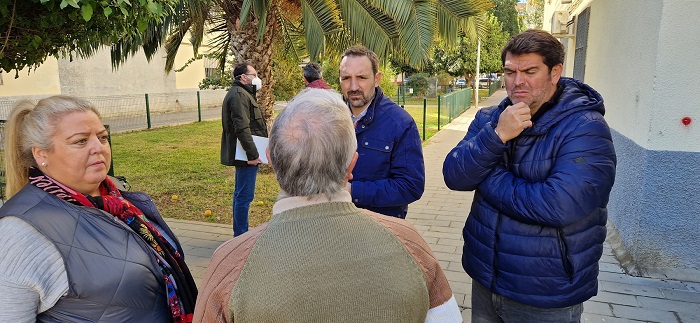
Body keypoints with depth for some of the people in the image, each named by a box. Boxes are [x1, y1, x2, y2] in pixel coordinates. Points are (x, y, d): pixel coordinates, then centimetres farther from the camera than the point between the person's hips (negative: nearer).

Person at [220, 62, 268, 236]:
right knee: (244, 196, -6)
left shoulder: (242, 93, 20)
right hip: (246, 155, -11)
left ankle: (240, 234, 27)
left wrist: (252, 153, 23)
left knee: (241, 194, 17)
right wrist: (252, 154, -25)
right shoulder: (239, 95, -15)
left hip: (245, 155, 11)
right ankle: (241, 236, 0)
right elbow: (242, 128, -25)